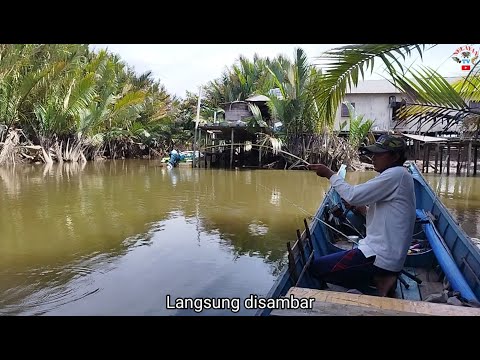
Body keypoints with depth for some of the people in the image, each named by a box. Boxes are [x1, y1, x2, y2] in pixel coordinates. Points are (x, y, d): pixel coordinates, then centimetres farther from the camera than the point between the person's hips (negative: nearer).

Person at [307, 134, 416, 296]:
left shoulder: (397, 174, -17)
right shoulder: (398, 177, 14)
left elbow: (353, 195, -22)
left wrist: (330, 174, -9)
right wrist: (360, 207, 5)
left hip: (380, 257, -10)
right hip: (390, 257, 10)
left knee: (317, 267, -5)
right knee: (333, 261, 24)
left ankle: (378, 280, -5)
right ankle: (382, 277, 8)